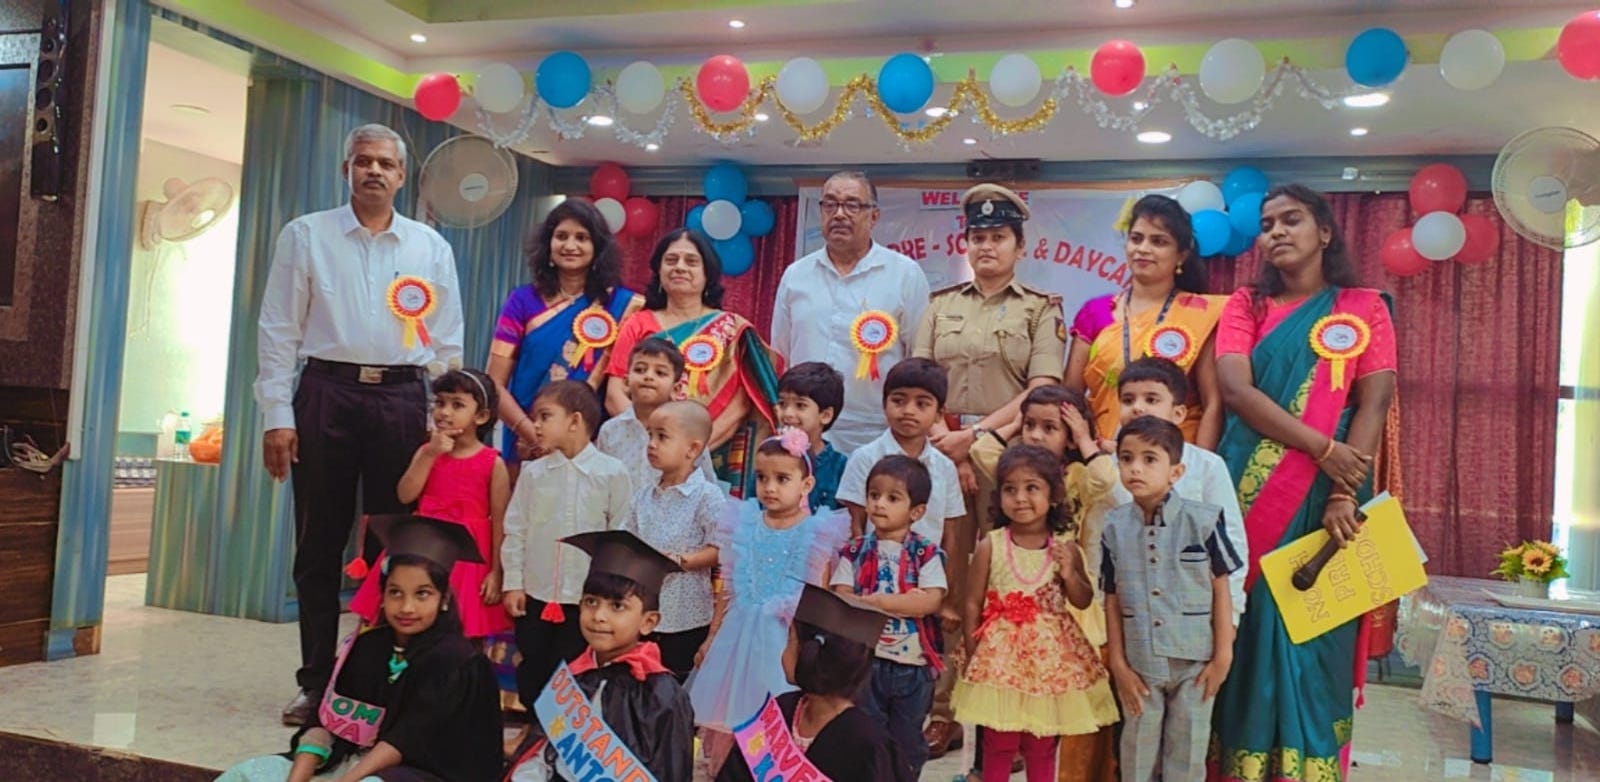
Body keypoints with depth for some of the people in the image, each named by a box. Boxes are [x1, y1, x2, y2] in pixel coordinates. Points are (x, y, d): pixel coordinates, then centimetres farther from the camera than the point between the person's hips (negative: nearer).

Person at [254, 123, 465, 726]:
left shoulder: (431, 247, 11)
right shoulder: (305, 235, 7)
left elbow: (446, 342, 10)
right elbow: (279, 331, 3)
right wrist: (277, 416, -4)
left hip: (403, 398, 1)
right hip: (327, 392, -1)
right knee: (319, 545, 4)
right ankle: (316, 681, 14)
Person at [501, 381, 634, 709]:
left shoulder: (612, 473, -7)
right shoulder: (533, 473, 1)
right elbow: (515, 529, 5)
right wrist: (513, 583, 2)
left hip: (587, 597, -3)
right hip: (535, 595, 3)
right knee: (532, 670, 13)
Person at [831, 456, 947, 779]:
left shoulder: (927, 554, -4)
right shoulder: (854, 552, 0)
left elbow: (931, 600, -16)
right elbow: (841, 600, -8)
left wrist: (878, 600, -20)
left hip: (914, 664, -1)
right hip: (866, 660, 1)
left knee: (908, 743, 15)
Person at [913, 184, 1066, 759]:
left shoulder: (1041, 310, 6)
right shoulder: (941, 307, 14)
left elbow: (1042, 390, -6)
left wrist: (975, 434, -14)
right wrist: (949, 447, -9)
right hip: (944, 456, 2)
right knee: (947, 587, 3)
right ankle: (943, 714, 11)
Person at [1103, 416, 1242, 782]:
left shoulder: (1203, 520, -9)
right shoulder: (1114, 527, -3)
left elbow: (1221, 589, -3)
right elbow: (1112, 600, 1)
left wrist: (1223, 654, -4)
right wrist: (1118, 663, 0)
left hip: (1194, 661, -1)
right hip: (1139, 665, 2)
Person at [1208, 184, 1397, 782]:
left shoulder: (1364, 307, 7)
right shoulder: (1246, 305, 8)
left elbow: (1375, 403, -3)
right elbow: (1233, 388, -7)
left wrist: (1344, 494, -15)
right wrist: (1322, 448, -17)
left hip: (1325, 496, -1)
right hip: (1246, 491, 1)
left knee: (1314, 633, 2)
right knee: (1245, 630, 3)